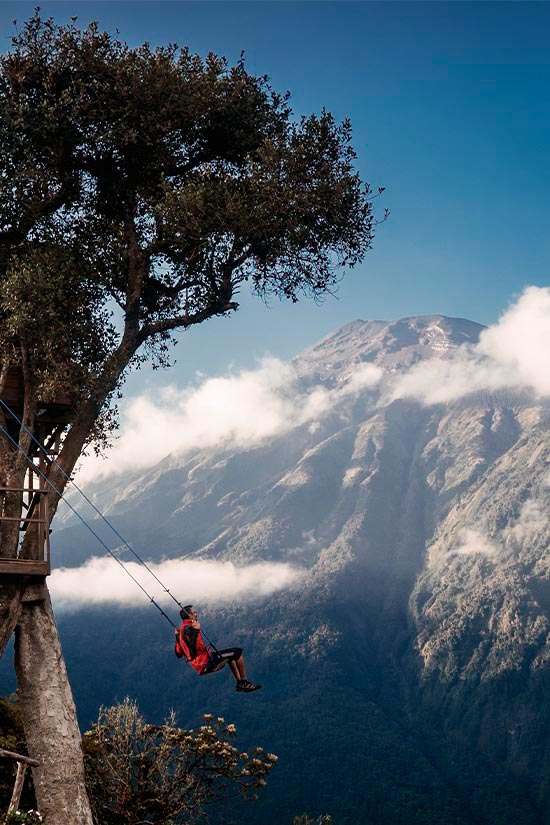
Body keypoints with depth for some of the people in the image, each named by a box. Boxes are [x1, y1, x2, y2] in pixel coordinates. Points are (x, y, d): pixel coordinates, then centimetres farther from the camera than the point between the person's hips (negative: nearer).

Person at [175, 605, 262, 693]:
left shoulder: (182, 630, 11)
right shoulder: (188, 628, -19)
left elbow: (179, 654, 18)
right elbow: (198, 647, -32)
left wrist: (177, 636, 25)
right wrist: (196, 631, -38)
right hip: (205, 663, -11)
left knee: (230, 656, 29)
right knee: (237, 652, -7)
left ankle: (240, 683, 26)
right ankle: (244, 682, 5)